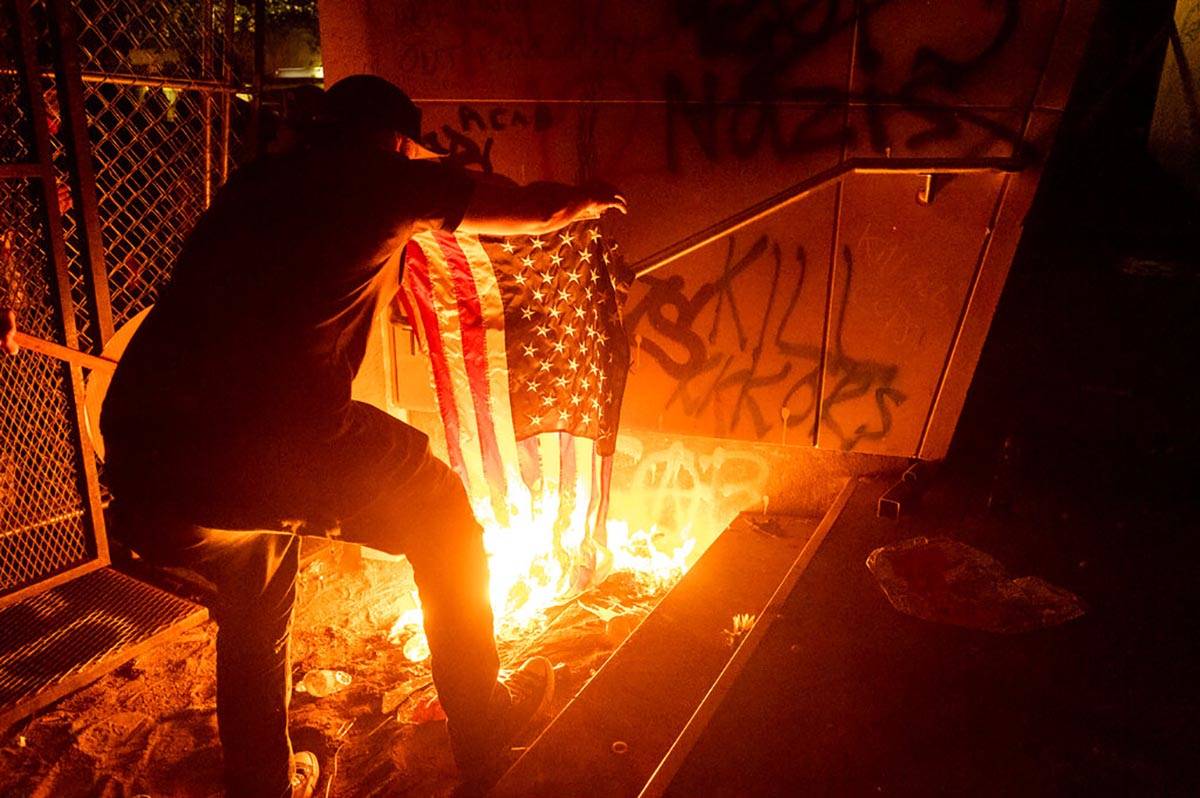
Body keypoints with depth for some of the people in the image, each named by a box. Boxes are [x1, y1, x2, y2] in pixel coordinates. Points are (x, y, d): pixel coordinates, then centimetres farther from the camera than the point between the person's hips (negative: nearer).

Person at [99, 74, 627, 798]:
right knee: (441, 515, 18)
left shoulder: (256, 181, 26)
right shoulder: (389, 176, 9)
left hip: (139, 454, 7)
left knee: (255, 599, 32)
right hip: (270, 441, -6)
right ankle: (483, 726, 33)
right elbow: (540, 210, 18)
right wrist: (586, 198, 42)